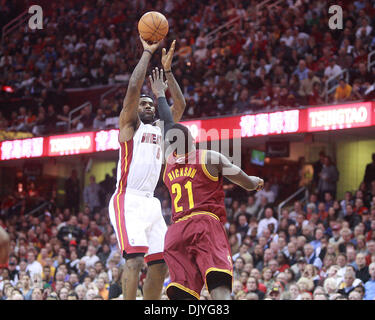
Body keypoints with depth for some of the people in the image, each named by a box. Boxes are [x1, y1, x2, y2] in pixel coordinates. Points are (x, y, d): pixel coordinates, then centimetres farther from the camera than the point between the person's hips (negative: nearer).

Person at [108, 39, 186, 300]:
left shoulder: (160, 130, 22)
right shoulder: (130, 125, 4)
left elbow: (180, 104, 15)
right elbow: (133, 88, -8)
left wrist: (167, 70, 9)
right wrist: (147, 53, -2)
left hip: (151, 202, 7)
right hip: (128, 201, -7)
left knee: (160, 264, 3)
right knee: (135, 259, -21)